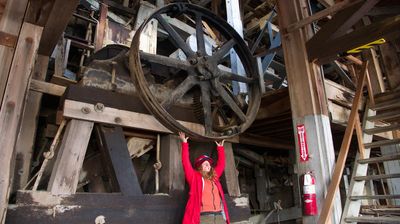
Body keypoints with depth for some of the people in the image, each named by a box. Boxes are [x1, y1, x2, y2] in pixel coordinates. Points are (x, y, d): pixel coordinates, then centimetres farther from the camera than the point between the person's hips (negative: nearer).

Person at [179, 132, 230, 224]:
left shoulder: (214, 177, 21)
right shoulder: (195, 177, 8)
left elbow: (221, 164, 31)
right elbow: (186, 163, 0)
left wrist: (220, 147, 35)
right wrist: (184, 143, 2)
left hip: (220, 217, 5)